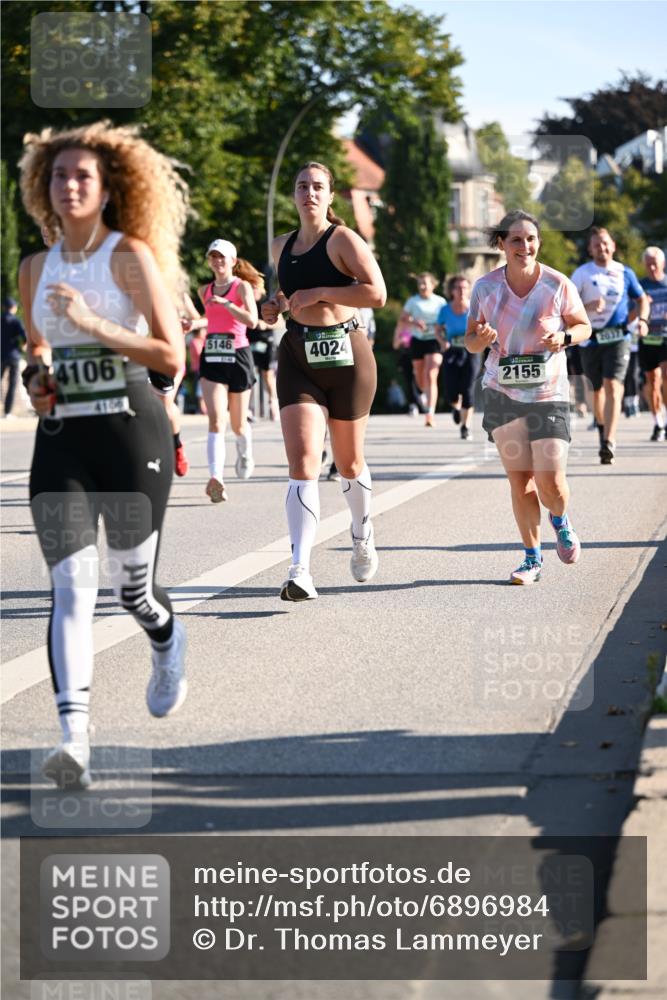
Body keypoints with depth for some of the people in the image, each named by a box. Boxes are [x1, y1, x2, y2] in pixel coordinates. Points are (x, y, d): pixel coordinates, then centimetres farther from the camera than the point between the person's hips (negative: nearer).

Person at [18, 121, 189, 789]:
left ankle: (168, 643, 44)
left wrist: (92, 323, -19)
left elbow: (171, 359, -11)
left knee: (131, 587, 6)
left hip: (131, 432, -3)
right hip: (60, 438, 3)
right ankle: (74, 738, -22)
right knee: (71, 586, -12)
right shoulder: (35, 269, 11)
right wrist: (36, 378, 6)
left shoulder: (132, 257, -5)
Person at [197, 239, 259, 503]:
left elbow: (252, 320, -18)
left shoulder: (242, 286, -4)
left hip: (238, 355, -2)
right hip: (211, 356, 2)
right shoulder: (205, 291, 11)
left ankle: (245, 454, 46)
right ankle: (216, 479, -28)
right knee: (216, 420, -16)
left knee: (238, 423, 11)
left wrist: (226, 303, -25)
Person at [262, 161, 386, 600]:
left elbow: (377, 293, -17)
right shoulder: (282, 246, 12)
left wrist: (318, 293, -19)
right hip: (298, 358, 3)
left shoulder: (343, 239, -6)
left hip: (347, 354, -3)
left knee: (349, 462, 13)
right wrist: (278, 305, 8)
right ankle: (300, 571, -23)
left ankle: (363, 539, 41)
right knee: (302, 464, -13)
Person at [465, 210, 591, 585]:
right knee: (519, 479, 1)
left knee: (550, 482, -8)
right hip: (503, 394, 2)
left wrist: (564, 337, -16)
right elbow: (471, 340, 6)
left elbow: (584, 326, 5)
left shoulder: (558, 285, -9)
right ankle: (533, 559, 15)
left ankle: (561, 522, 28)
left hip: (549, 394, -2)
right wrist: (481, 339, -17)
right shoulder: (485, 287, -3)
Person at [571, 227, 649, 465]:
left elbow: (641, 298, 20)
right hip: (591, 339, 1)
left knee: (613, 387, -16)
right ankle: (603, 429, 38)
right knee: (597, 390, 12)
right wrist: (588, 306, -22)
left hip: (618, 338, -1)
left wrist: (642, 319, 1)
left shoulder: (625, 273, 7)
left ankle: (609, 443, -23)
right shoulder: (582, 274, 1)